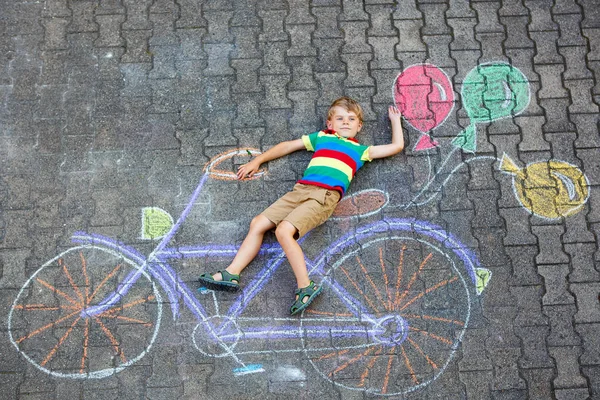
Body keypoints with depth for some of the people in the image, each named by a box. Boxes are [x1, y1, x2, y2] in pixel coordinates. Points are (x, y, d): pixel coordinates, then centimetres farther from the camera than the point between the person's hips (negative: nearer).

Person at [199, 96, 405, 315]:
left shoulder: (361, 150, 20)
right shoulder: (321, 137, 27)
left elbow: (397, 146, 23)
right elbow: (288, 146, 32)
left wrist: (395, 119, 32)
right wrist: (257, 161, 31)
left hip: (325, 196, -5)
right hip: (300, 189, 5)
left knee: (283, 231, -26)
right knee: (257, 224, -6)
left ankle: (305, 287, -23)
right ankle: (231, 274, -4)